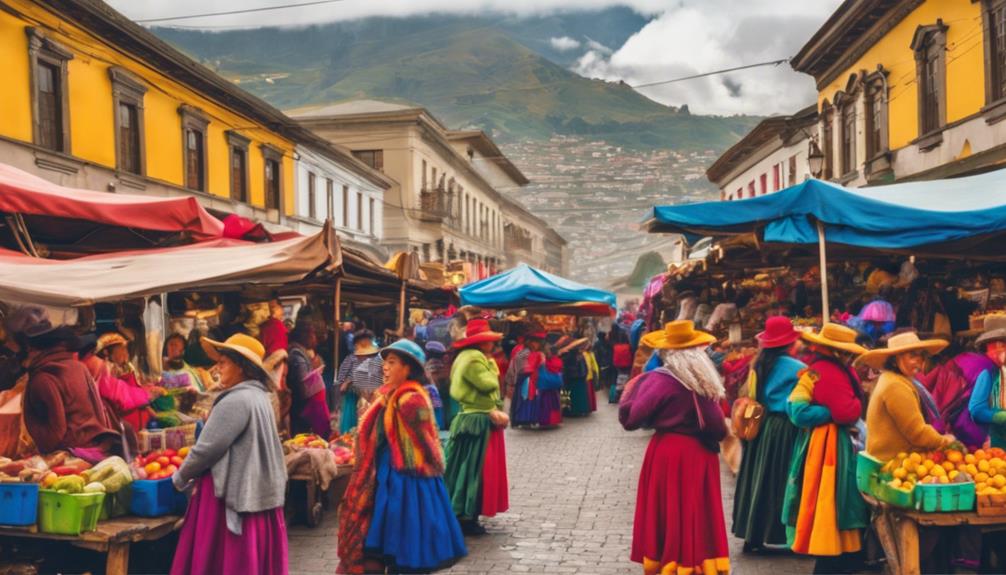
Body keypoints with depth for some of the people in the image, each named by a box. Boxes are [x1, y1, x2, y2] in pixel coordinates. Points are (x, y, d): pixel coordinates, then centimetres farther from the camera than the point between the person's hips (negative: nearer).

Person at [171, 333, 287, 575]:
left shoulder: (236, 400, -17)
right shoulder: (260, 397, 12)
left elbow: (207, 448, -16)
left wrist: (181, 477, 1)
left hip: (233, 494, -9)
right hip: (258, 493, 9)